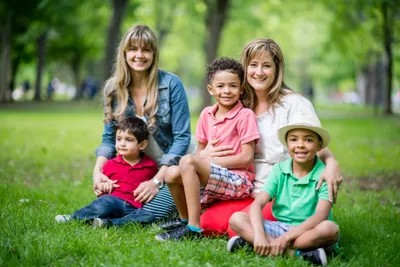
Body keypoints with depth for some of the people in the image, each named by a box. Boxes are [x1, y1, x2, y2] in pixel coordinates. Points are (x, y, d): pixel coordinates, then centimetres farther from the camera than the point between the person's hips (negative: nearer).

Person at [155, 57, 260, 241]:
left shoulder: (245, 116, -8)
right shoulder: (207, 114, 9)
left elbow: (246, 158, -13)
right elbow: (201, 151, 15)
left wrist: (209, 160, -12)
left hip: (239, 180, -6)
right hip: (212, 176, 6)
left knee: (187, 161, -25)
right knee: (172, 173, -13)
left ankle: (193, 228, -23)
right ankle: (185, 220, 10)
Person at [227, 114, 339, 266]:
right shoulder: (279, 170, 1)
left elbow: (321, 215, -20)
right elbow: (257, 204, -9)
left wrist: (286, 237, -30)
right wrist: (259, 235, -29)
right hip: (279, 228, 3)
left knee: (329, 228, -36)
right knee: (236, 219, -16)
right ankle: (295, 252, -30)